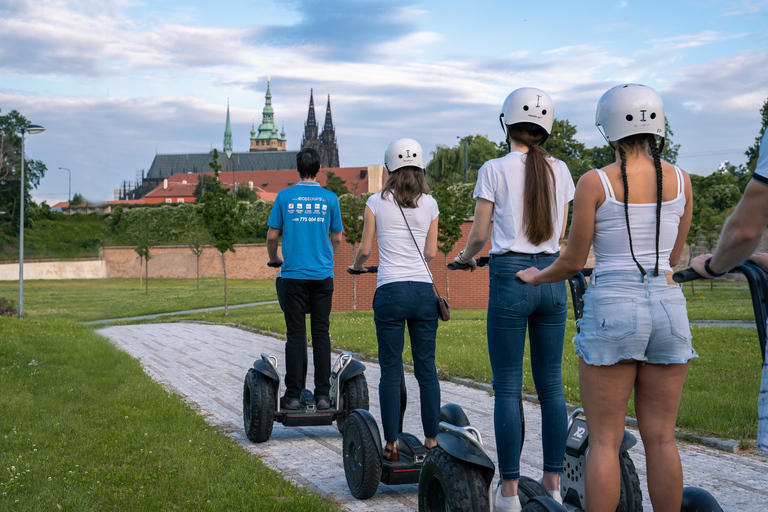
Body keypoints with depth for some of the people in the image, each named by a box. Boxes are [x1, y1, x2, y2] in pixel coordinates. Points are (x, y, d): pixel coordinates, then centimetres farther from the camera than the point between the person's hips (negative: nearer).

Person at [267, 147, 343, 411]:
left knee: (296, 334, 2)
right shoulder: (329, 198, 3)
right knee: (321, 334, 4)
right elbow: (337, 238, 11)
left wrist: (274, 259, 22)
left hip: (294, 275, -1)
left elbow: (271, 236, 3)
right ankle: (322, 394, 4)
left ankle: (293, 395, 2)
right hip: (322, 275, 1)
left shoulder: (285, 196, 0)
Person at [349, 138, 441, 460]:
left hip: (390, 291, -2)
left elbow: (365, 249, 5)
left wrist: (356, 265, 27)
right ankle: (432, 440, 11)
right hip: (423, 290, 2)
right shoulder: (429, 204, 7)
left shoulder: (376, 202, 1)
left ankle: (392, 443, 4)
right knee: (427, 368, 8)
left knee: (391, 370, 3)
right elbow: (431, 252, 11)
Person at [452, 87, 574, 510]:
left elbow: (480, 234, -2)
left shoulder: (494, 170, -4)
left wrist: (466, 256, 18)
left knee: (508, 387, 2)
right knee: (551, 386, 10)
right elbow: (559, 234, 14)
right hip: (552, 277, 4)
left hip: (510, 278, -4)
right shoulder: (559, 170, 8)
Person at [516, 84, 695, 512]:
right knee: (661, 438, 10)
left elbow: (574, 261, -1)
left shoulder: (595, 182, -5)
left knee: (605, 440, 3)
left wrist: (537, 277, 19)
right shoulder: (681, 180, 6)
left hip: (612, 306, -4)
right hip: (669, 304, 4)